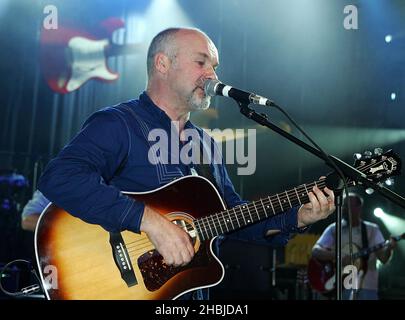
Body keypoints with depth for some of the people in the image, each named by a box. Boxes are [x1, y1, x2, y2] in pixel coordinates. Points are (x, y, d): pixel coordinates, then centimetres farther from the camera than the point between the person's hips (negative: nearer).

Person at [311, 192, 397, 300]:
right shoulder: (333, 229, 7)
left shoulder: (372, 229, 8)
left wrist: (389, 248, -21)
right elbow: (315, 251, -3)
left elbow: (383, 257, 1)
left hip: (366, 286, 0)